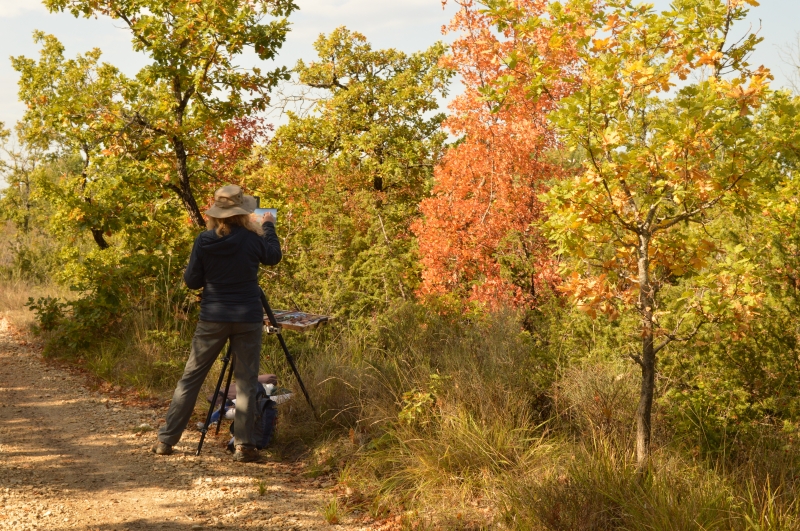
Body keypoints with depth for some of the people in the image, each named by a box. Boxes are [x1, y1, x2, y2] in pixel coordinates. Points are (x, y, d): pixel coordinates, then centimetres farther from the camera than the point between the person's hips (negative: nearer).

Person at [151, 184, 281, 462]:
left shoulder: (203, 241, -5)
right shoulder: (252, 239, -8)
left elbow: (192, 281, 2)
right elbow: (273, 256, 13)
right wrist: (269, 227, 26)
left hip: (212, 319, 1)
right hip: (248, 319, -1)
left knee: (190, 378, 10)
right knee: (246, 381, 6)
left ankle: (166, 439, 13)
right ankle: (243, 445, 3)